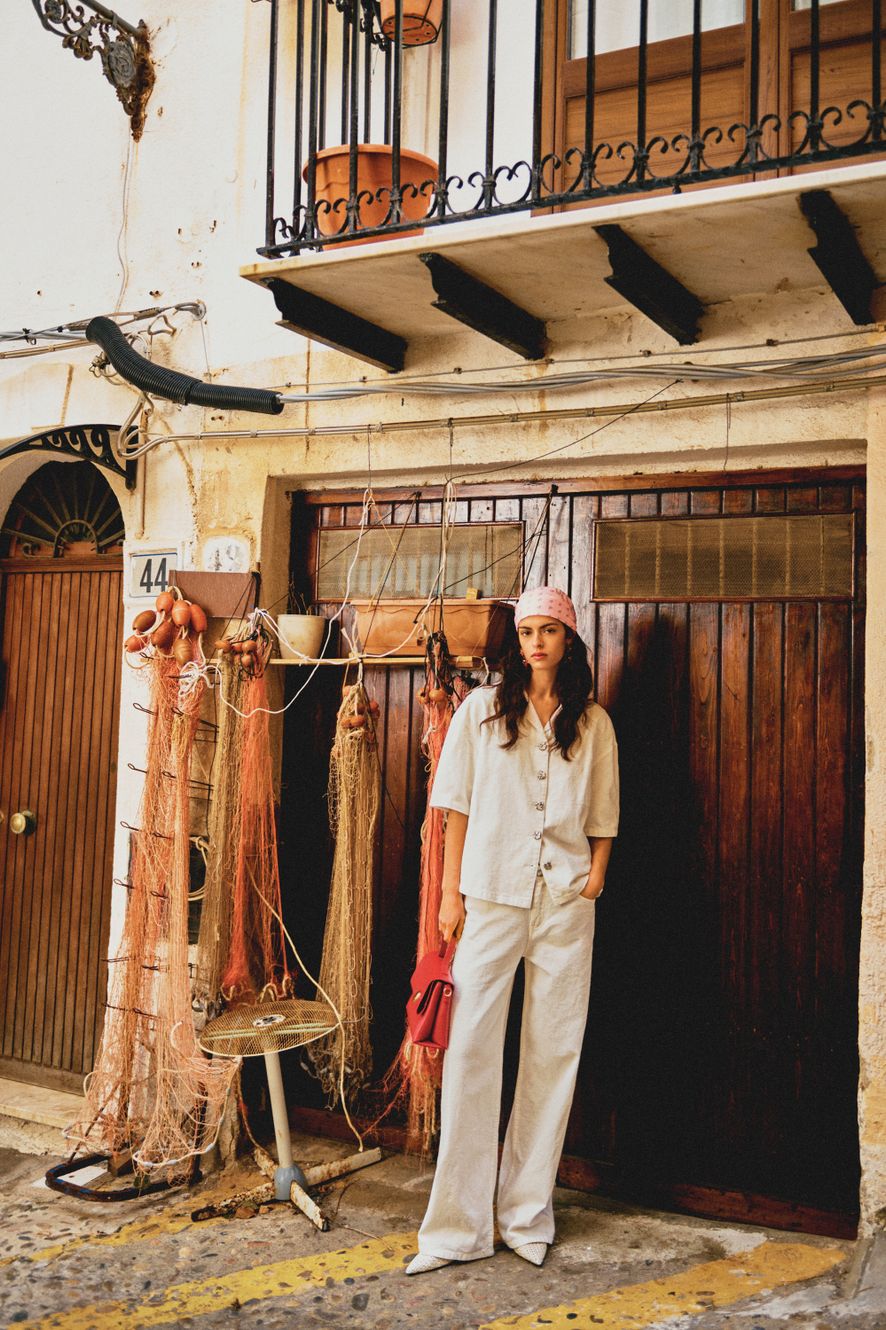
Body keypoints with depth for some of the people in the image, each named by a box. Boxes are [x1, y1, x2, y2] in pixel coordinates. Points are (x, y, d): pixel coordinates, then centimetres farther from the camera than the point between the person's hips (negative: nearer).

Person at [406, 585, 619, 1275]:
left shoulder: (593, 723, 9)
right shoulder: (483, 709, 6)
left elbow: (603, 816, 13)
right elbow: (458, 804, 4)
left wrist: (595, 877, -1)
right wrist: (451, 890, 0)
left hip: (566, 901, 2)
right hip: (491, 895, -1)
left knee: (554, 1050, 5)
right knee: (471, 1048, -3)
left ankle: (528, 1215, 19)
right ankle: (458, 1225, 6)